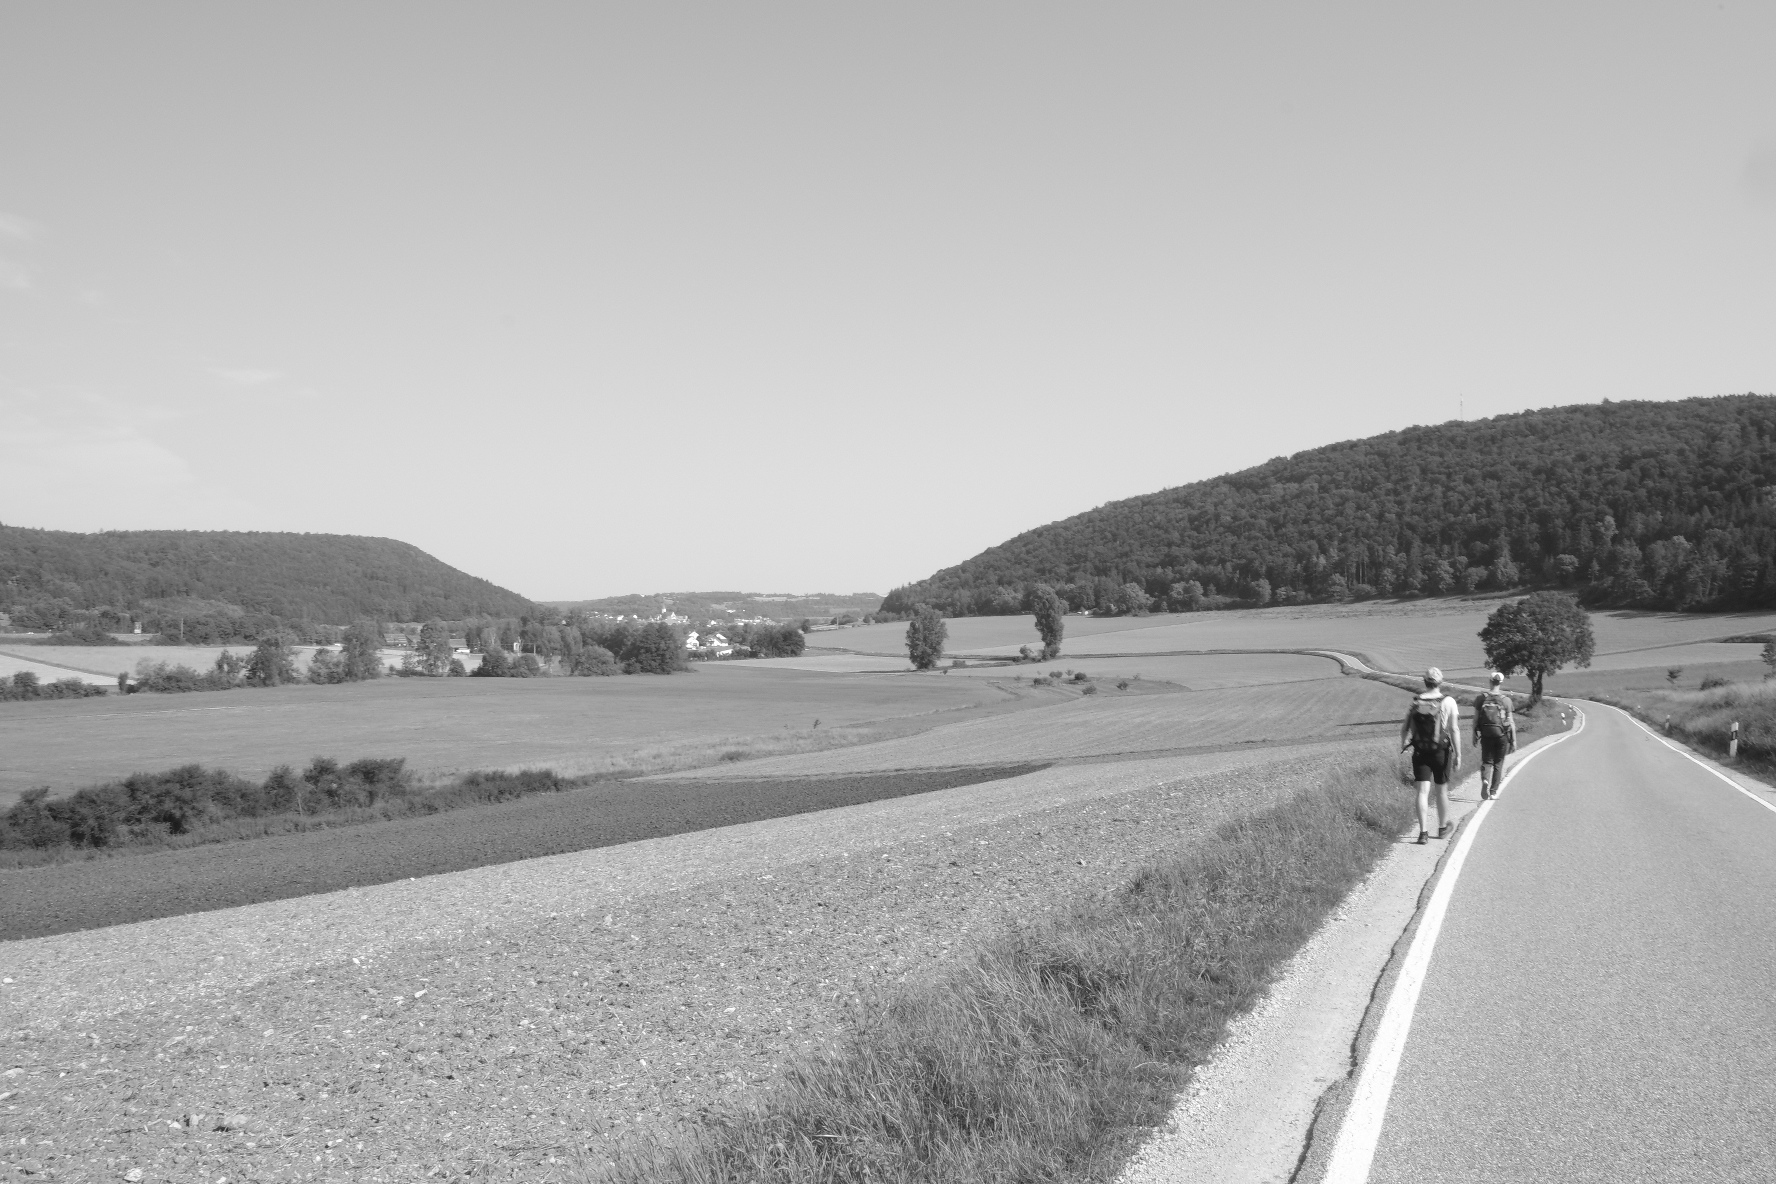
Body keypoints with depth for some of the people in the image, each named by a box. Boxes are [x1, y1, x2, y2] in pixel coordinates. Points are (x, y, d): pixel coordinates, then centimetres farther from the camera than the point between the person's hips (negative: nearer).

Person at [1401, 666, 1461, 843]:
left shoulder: (1415, 702, 0)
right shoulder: (1448, 702, -8)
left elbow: (1405, 728, 5)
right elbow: (1454, 730, -13)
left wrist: (1403, 745, 23)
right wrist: (1458, 755, -10)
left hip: (1420, 752, 1)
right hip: (1441, 752, -1)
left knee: (1423, 792, 0)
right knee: (1442, 790, 15)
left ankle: (1423, 832, -9)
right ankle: (1443, 828, 30)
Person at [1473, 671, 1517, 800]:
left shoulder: (1481, 699, -3)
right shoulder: (1506, 700, -7)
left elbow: (1476, 719, 1)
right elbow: (1511, 722, -6)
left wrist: (1475, 735, 13)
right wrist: (1514, 741, 0)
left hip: (1486, 735, 1)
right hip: (1502, 735, -1)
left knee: (1486, 761, 11)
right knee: (1498, 763, 12)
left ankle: (1485, 780, -18)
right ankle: (1493, 791, 15)